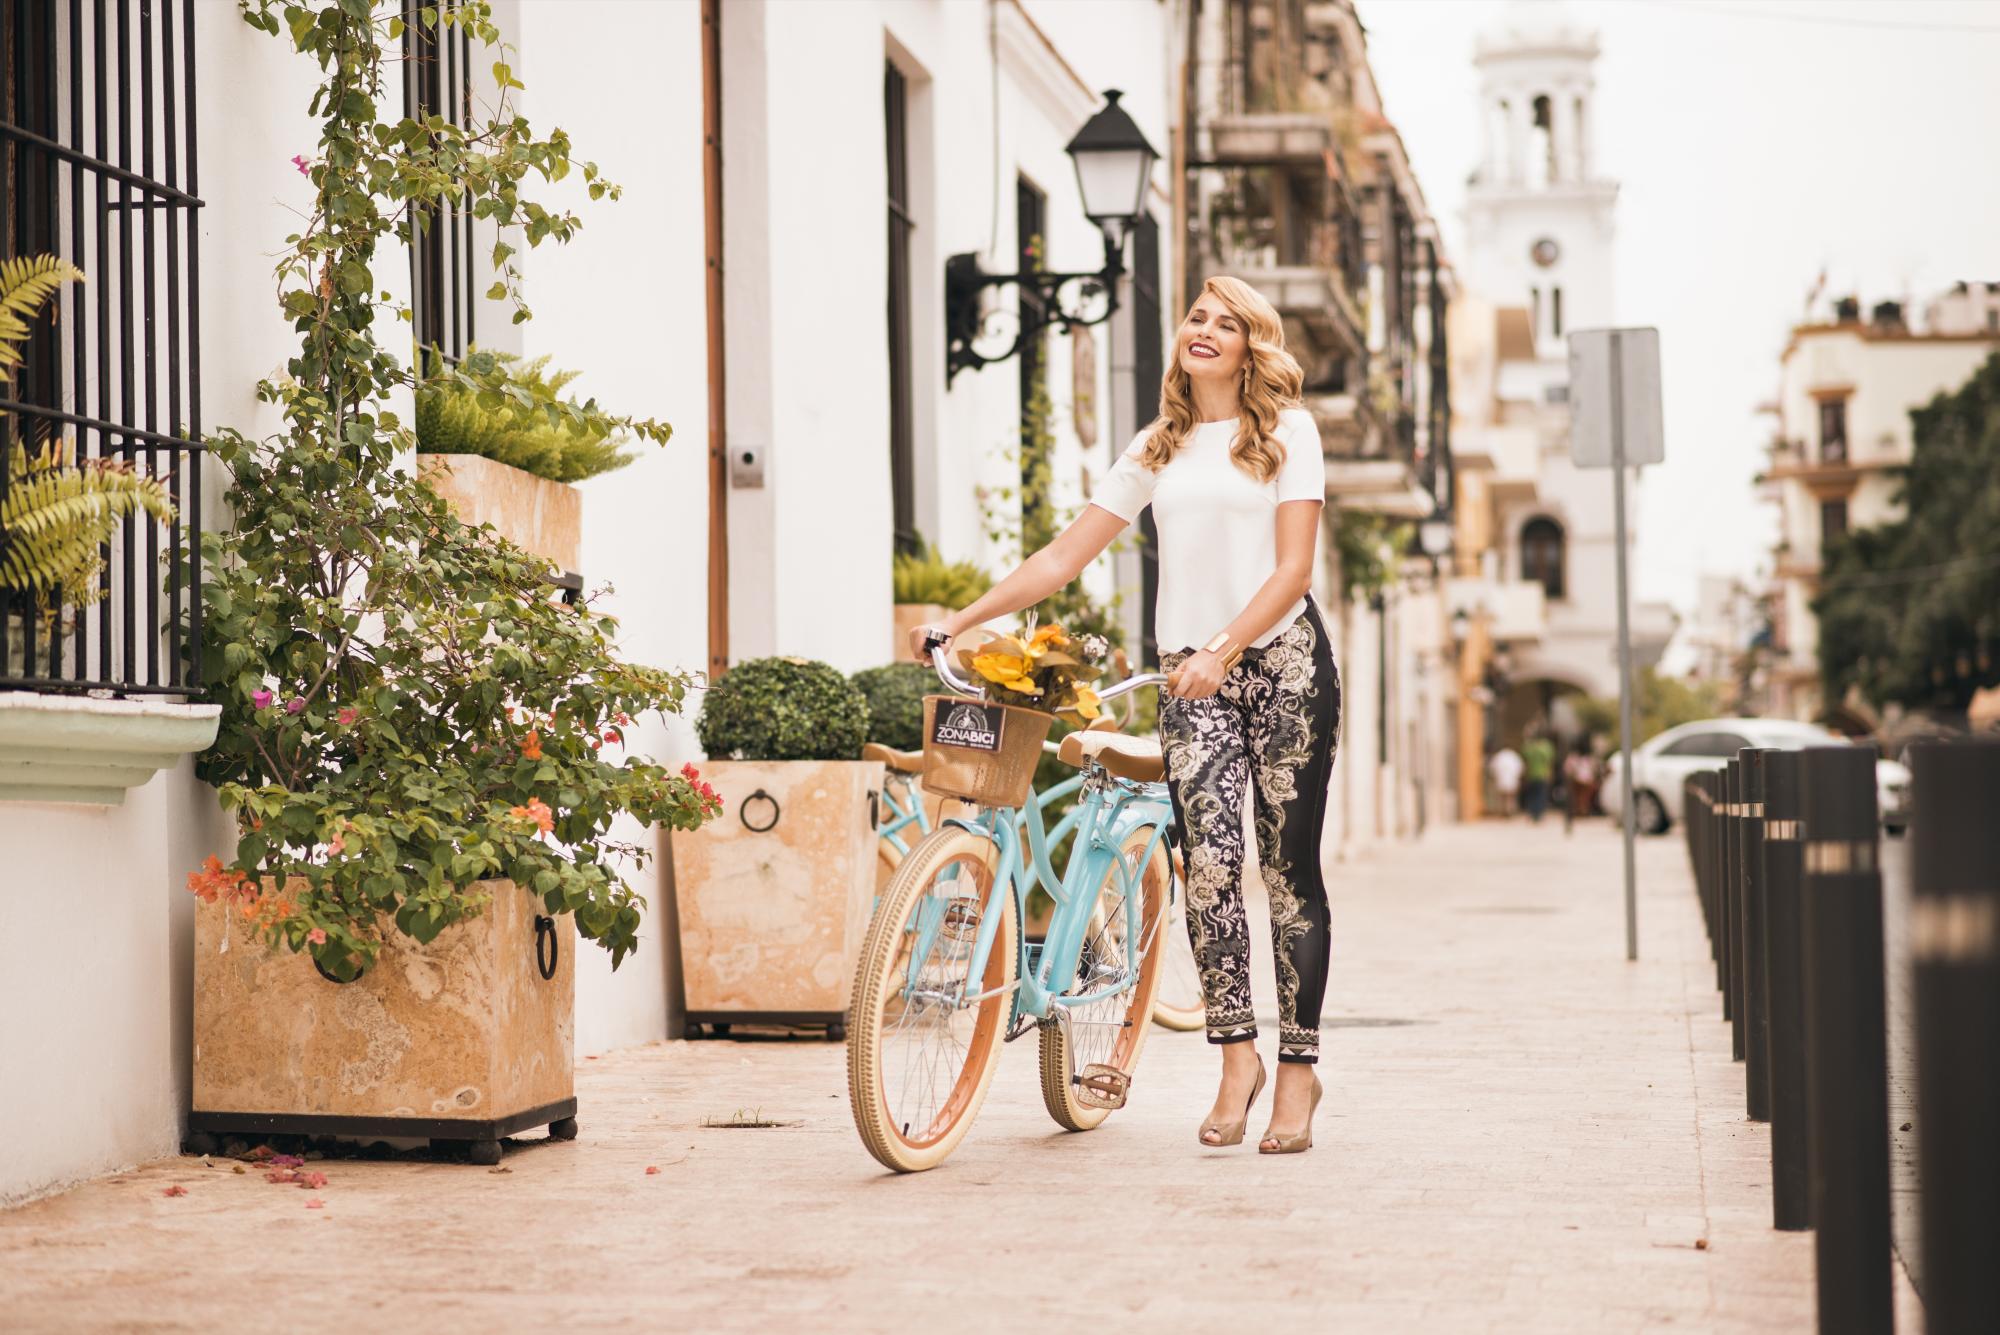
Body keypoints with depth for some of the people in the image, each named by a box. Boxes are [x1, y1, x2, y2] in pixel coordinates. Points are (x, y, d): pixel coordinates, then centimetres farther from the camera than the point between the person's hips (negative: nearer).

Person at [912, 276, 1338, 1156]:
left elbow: (1292, 568, -6)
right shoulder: (1157, 449, 16)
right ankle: (1237, 1055, -11)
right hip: (1190, 672, 3)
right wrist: (960, 620, 5)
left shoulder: (1285, 432, 5)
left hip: (1282, 661, -3)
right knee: (1208, 856, -14)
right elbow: (1064, 557, 14)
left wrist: (1223, 650, -20)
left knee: (1288, 867, -2)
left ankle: (1298, 1067, 3)